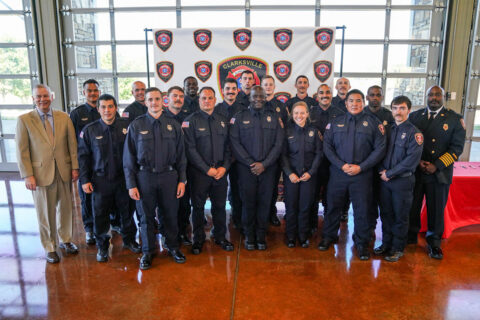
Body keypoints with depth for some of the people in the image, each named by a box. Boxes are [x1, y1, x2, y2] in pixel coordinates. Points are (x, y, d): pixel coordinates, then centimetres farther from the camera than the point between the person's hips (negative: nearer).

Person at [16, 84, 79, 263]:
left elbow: (72, 144, 6)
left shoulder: (64, 118, 5)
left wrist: (75, 167, 1)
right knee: (45, 213, 7)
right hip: (41, 173, -2)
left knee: (65, 208, 14)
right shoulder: (24, 120, -2)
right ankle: (49, 248, 24)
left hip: (64, 171, 3)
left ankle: (65, 240, 34)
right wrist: (27, 175, -9)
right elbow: (22, 151, -4)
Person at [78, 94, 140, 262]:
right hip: (100, 180, 0)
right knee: (100, 215, 8)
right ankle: (102, 246, 28)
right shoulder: (89, 130, -2)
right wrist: (85, 180, -2)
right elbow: (83, 156, 2)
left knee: (127, 211, 12)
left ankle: (129, 240, 34)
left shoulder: (126, 125, -3)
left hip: (124, 177, 1)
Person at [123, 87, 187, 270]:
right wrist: (131, 184, -4)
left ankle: (173, 247, 31)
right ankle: (147, 252, 28)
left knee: (171, 214, 10)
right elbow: (129, 157, 1)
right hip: (145, 177, -1)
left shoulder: (173, 125, 5)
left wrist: (182, 180, 2)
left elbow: (180, 155, 7)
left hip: (169, 176, 1)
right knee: (146, 216, 10)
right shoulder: (136, 126, 0)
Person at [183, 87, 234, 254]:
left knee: (220, 205, 11)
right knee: (198, 206, 7)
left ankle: (220, 237, 28)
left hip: (220, 172, 4)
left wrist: (224, 167, -4)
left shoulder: (223, 121, 11)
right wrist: (208, 169, -13)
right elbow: (190, 149, -10)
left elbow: (228, 147, 10)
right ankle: (198, 239, 24)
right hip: (199, 172, -3)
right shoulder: (191, 121, -4)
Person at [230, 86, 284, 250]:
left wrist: (264, 164, -8)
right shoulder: (240, 117, 6)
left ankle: (261, 237, 17)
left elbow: (278, 144, 3)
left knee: (264, 202, 3)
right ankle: (249, 236, 17)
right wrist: (251, 163, -10)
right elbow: (235, 143, -2)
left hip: (267, 168, 1)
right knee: (248, 202, 1)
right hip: (246, 168, -1)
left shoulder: (274, 118, 9)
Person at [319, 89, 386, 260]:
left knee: (362, 209, 6)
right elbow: (327, 146, 2)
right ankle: (329, 236, 29)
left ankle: (361, 242, 23)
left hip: (362, 174, -1)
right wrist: (341, 165, -10)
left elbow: (380, 148, -2)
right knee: (333, 206, 11)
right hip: (338, 172, 1)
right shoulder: (335, 122, 7)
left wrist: (361, 167, -10)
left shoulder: (374, 123, 3)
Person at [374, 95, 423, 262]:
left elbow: (412, 159, -16)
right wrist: (382, 170, -7)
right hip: (385, 179, 5)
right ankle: (386, 243, 30)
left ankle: (398, 248, 23)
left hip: (403, 181, -5)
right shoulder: (388, 130, 9)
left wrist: (390, 173, -15)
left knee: (400, 217, 7)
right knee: (385, 214, 14)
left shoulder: (414, 133, -8)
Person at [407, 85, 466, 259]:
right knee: (412, 206, 10)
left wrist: (437, 166, -13)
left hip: (439, 173, -1)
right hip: (415, 171, 2)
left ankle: (434, 242, 27)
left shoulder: (454, 119, 0)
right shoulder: (415, 116, 7)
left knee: (436, 209, 8)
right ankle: (410, 238, 29)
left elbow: (457, 147, -4)